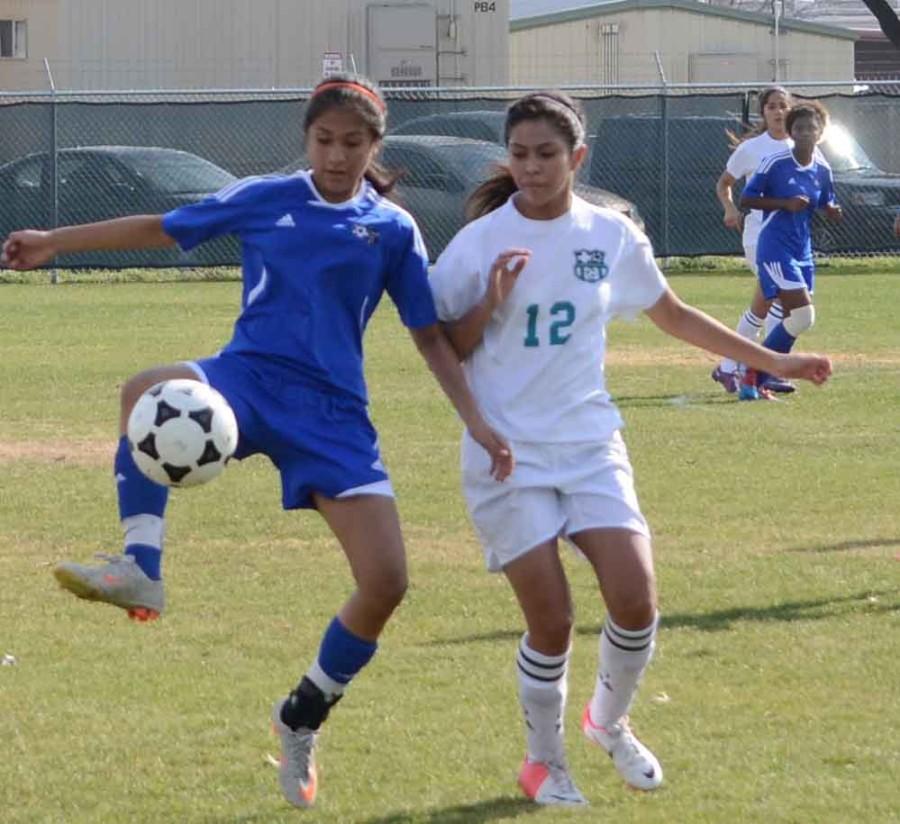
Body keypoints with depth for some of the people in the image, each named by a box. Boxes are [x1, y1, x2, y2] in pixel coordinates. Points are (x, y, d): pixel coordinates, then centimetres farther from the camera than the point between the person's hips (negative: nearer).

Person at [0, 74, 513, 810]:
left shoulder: (393, 230, 6)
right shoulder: (265, 199, 6)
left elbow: (431, 336, 11)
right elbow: (160, 229, 13)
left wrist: (476, 421, 2)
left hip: (333, 413, 1)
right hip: (248, 380, -1)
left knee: (386, 581, -10)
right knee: (150, 391, -37)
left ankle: (303, 719, 16)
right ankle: (140, 570, -38)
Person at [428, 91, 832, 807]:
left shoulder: (611, 236, 2)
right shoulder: (480, 243, -8)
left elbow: (673, 315, 17)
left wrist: (771, 361, 20)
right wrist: (490, 305, -20)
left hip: (590, 445, 3)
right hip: (508, 455, -3)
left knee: (636, 601, -9)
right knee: (551, 620, -8)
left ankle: (610, 721, 21)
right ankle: (544, 762, 17)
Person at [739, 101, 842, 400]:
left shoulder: (822, 170, 6)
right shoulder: (776, 163, -11)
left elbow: (826, 205, 18)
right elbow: (746, 199, -8)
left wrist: (833, 212, -7)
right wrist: (785, 204, -20)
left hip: (803, 251, 7)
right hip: (775, 249, -7)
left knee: (793, 321, 6)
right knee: (803, 314, -17)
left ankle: (755, 382, 16)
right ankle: (753, 377, -7)